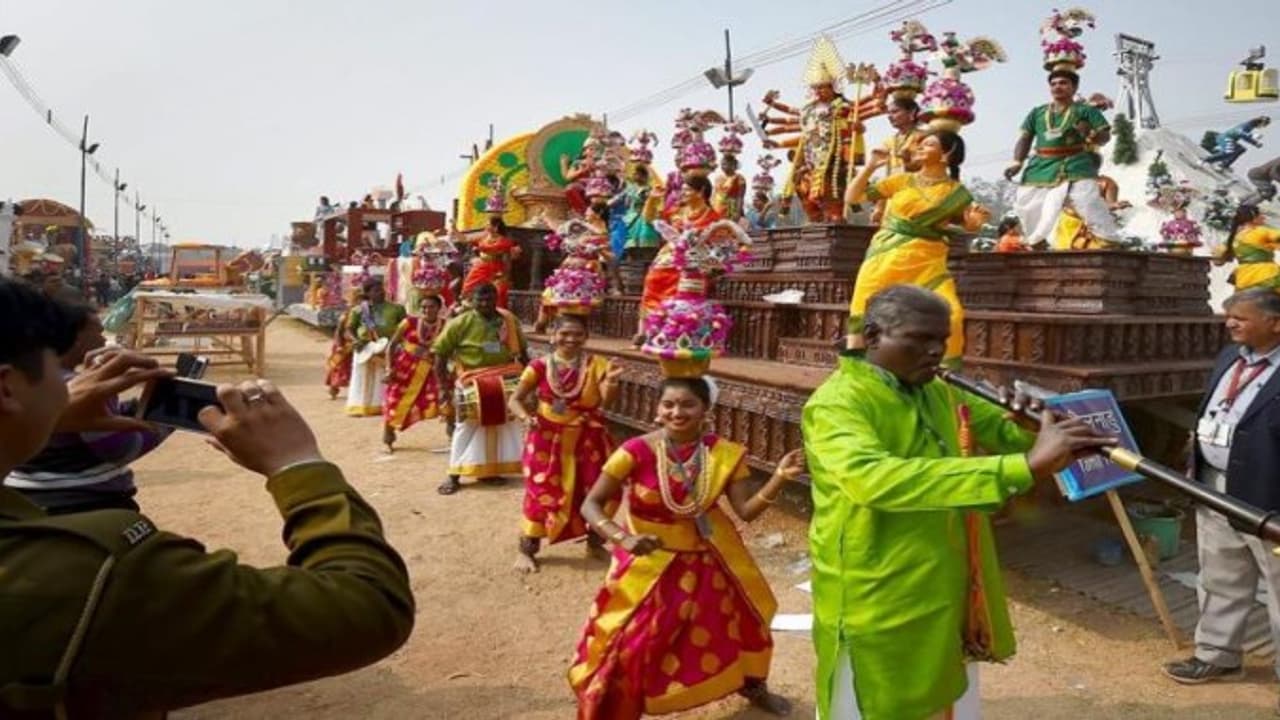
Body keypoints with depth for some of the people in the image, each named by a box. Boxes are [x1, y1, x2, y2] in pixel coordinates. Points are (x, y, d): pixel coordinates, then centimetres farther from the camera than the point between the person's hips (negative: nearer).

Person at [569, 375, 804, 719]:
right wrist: (622, 538, -35)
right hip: (650, 564, -4)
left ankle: (753, 686, 54)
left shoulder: (724, 453, -13)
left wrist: (779, 478, -29)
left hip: (707, 561, 4)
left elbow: (746, 510, -15)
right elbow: (591, 505, -19)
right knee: (627, 648, -2)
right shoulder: (637, 452, -23)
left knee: (743, 621, 23)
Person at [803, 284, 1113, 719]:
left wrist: (1034, 424, -11)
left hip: (949, 600, 8)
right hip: (877, 611, -8)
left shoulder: (941, 395, 7)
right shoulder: (835, 403, -20)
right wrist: (1025, 467, -43)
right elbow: (874, 479, -39)